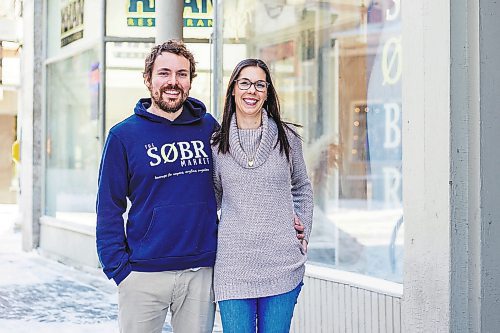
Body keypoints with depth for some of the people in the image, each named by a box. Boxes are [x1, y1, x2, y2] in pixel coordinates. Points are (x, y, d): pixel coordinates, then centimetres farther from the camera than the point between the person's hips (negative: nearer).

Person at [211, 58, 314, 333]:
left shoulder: (287, 138, 5)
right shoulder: (217, 143, 4)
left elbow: (302, 190, 18)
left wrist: (304, 236, 11)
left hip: (282, 265, 0)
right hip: (233, 266, 0)